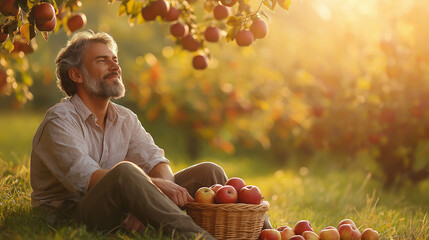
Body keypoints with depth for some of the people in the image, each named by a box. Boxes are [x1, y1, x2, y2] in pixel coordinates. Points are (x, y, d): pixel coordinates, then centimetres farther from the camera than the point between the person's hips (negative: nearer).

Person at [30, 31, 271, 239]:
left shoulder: (125, 118, 12)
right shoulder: (60, 120, -11)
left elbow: (155, 161, 0)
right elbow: (87, 178, -26)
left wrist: (167, 184, -26)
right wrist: (155, 184, -35)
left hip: (123, 215, 7)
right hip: (69, 215, -7)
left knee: (208, 172, -5)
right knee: (125, 171, -39)